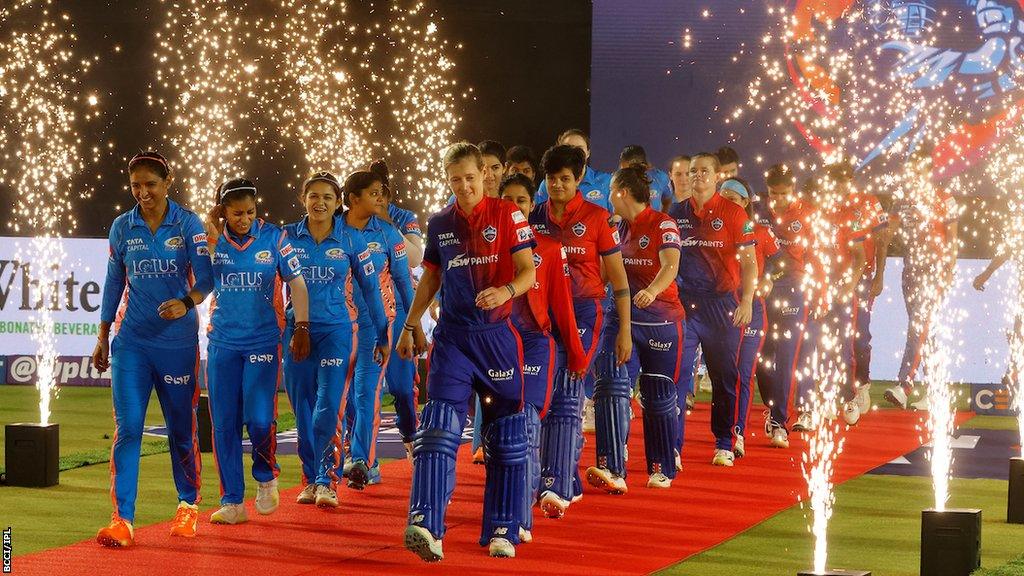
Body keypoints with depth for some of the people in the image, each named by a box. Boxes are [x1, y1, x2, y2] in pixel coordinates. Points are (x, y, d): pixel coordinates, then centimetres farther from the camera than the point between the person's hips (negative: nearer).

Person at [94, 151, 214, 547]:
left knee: (181, 427, 8)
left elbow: (206, 277, -10)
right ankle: (122, 520, -10)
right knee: (127, 428, -8)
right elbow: (114, 284, 13)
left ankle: (188, 506, 28)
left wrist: (186, 303, -30)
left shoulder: (188, 225, -3)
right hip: (131, 342, 2)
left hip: (178, 341, -1)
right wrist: (102, 338, 14)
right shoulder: (122, 228, 5)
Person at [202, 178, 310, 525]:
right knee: (224, 424, 2)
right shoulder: (212, 239, 1)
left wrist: (301, 329, 3)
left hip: (263, 340, -2)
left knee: (259, 419, -12)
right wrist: (210, 233, -16)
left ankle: (266, 476, 17)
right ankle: (232, 502, 9)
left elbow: (297, 284, 5)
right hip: (222, 341, 2)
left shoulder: (273, 238, -2)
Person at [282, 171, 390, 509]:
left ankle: (326, 481, -10)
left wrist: (382, 335, 8)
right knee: (303, 408, 5)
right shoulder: (287, 237, 2)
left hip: (335, 330, -2)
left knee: (328, 405, -14)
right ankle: (310, 480, 15)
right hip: (296, 329, 2)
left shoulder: (351, 241, 0)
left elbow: (370, 288, 6)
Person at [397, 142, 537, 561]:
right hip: (452, 336, 2)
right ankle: (426, 526, -22)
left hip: (497, 334, -2)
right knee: (438, 429, -13)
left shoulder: (507, 215, -3)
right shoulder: (439, 224, 9)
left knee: (504, 438, 4)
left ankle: (501, 531, 14)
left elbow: (528, 271, -10)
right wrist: (411, 325, 18)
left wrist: (505, 291, -30)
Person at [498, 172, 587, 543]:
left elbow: (561, 304, 7)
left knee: (527, 425, -12)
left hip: (535, 342, -3)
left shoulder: (548, 248, 4)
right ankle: (527, 493, 23)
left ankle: (521, 518, -16)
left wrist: (576, 353, 10)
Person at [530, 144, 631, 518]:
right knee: (546, 398, 7)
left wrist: (625, 331, -2)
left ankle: (557, 487, -22)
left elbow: (618, 278, 0)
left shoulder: (596, 218, -3)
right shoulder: (535, 218, 8)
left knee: (566, 396, -15)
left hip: (582, 313, -5)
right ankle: (572, 482, 19)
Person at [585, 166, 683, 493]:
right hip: (621, 316, 5)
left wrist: (651, 291, -45)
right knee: (611, 386, -14)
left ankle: (662, 469, 25)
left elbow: (670, 266, -27)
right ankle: (612, 471, -20)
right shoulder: (620, 228, 9)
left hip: (660, 319, -5)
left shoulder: (663, 225, -11)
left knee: (658, 397, 6)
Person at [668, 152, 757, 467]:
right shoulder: (677, 213, 9)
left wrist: (746, 301, -11)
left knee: (724, 376, 6)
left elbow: (749, 262, -2)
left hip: (721, 302, -2)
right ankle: (673, 446, -5)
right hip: (684, 302, 2)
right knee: (678, 374, -6)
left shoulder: (733, 213, -1)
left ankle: (724, 444, 18)